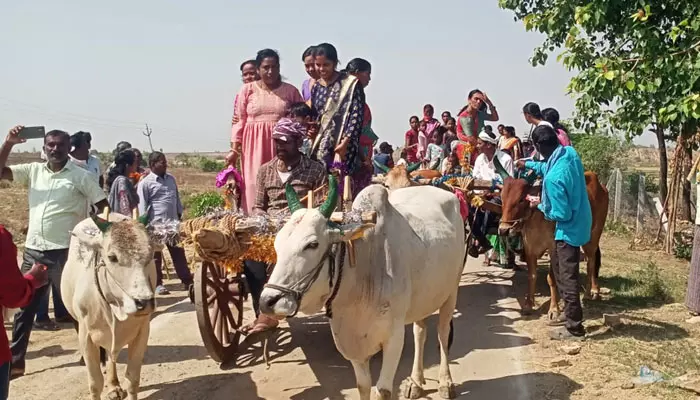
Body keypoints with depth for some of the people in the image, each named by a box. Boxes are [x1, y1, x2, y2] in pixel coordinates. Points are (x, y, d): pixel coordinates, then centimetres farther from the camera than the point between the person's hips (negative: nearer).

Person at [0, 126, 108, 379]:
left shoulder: (81, 176, -4)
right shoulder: (34, 171, 9)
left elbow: (103, 206, -2)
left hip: (65, 251, -5)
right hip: (33, 250, 5)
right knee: (23, 306, 11)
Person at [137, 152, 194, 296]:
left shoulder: (171, 179, 12)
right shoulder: (145, 183, -7)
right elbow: (142, 206, -8)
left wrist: (179, 216, 16)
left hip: (173, 223, 5)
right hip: (156, 225, -5)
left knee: (179, 253, 9)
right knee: (156, 256, 6)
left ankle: (187, 281, 14)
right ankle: (157, 284, 15)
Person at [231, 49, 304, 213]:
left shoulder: (290, 90, 9)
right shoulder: (248, 89, 7)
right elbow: (240, 120, 7)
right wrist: (235, 147, 2)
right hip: (255, 146, 0)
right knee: (255, 186, -4)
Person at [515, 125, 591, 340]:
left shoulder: (553, 178, -31)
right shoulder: (570, 153, -5)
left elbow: (561, 214, -24)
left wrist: (542, 206, -7)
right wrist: (528, 164, 29)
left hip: (570, 228, -10)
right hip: (578, 222, 10)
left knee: (568, 277, 3)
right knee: (557, 266, 24)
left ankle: (574, 327, 15)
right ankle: (569, 313, 36)